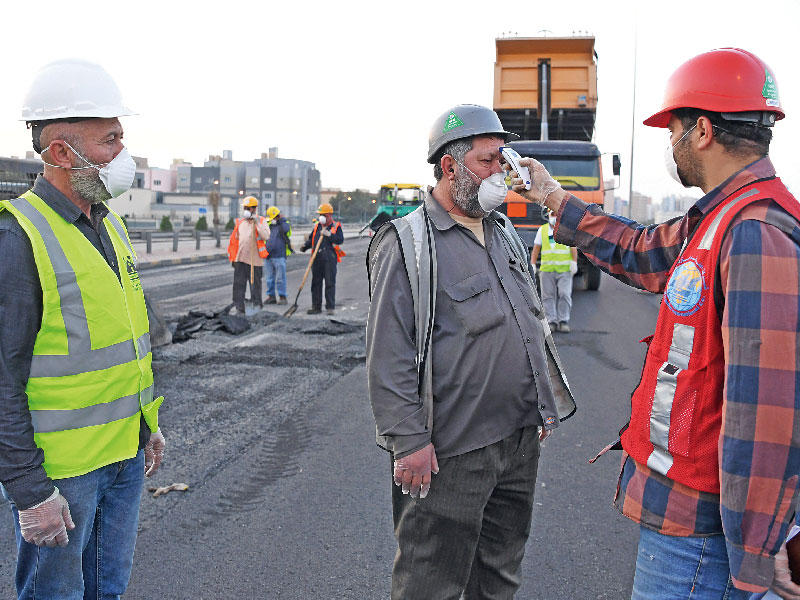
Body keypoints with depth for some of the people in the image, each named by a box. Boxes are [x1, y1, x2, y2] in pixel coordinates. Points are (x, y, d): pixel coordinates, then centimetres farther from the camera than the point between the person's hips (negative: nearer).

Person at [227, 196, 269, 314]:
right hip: (240, 259, 4)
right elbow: (233, 241, 18)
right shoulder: (240, 222, 13)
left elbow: (266, 236, -17)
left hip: (255, 260, -4)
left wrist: (257, 224, -21)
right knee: (238, 284, 0)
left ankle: (257, 308, 16)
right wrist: (232, 257, 14)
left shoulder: (261, 221, 0)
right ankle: (239, 308, 5)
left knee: (255, 285, 5)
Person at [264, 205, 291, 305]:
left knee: (280, 278, -5)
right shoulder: (268, 225, 16)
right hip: (268, 256, 6)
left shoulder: (284, 224, 1)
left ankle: (282, 297, 1)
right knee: (269, 278, 9)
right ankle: (271, 296, 16)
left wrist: (281, 220, -10)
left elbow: (286, 230, -22)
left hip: (279, 256, -6)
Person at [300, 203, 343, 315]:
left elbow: (340, 239, -11)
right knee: (316, 283, 7)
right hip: (317, 258, 5)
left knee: (330, 283, -3)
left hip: (330, 259, -5)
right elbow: (311, 239, 21)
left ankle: (330, 307, 2)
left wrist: (329, 235, -20)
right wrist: (305, 245, 2)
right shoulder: (317, 227, 17)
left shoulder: (336, 227, 2)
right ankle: (316, 306, 14)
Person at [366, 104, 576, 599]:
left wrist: (544, 405, 19)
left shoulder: (504, 231, 12)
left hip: (522, 437, 7)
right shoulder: (408, 243, -12)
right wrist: (408, 441, -18)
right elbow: (388, 356, -15)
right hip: (451, 451, -7)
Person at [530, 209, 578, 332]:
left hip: (564, 270, -2)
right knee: (548, 296, 0)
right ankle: (551, 321, 4)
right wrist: (532, 265, 1)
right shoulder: (542, 230, 11)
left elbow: (573, 247, -4)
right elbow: (536, 249, 10)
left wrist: (574, 262, -17)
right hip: (547, 270, 2)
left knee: (564, 295, -9)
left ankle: (563, 322, -3)